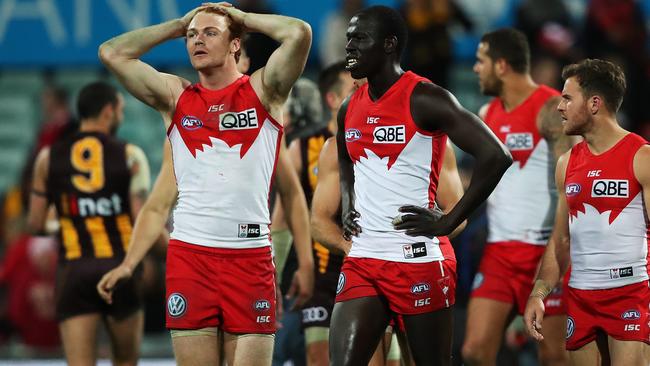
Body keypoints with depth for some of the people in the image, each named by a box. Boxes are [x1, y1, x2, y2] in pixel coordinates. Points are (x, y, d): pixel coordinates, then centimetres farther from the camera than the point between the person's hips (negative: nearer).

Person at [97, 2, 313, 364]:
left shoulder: (262, 90, 4)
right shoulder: (176, 96, 12)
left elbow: (299, 33, -11)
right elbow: (112, 53, 6)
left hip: (251, 254, -2)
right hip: (189, 252, 2)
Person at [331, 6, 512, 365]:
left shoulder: (424, 99, -11)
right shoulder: (350, 109, 12)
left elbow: (494, 156, -17)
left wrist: (448, 222, -15)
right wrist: (347, 206, 13)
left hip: (418, 259, -6)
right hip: (362, 259, 6)